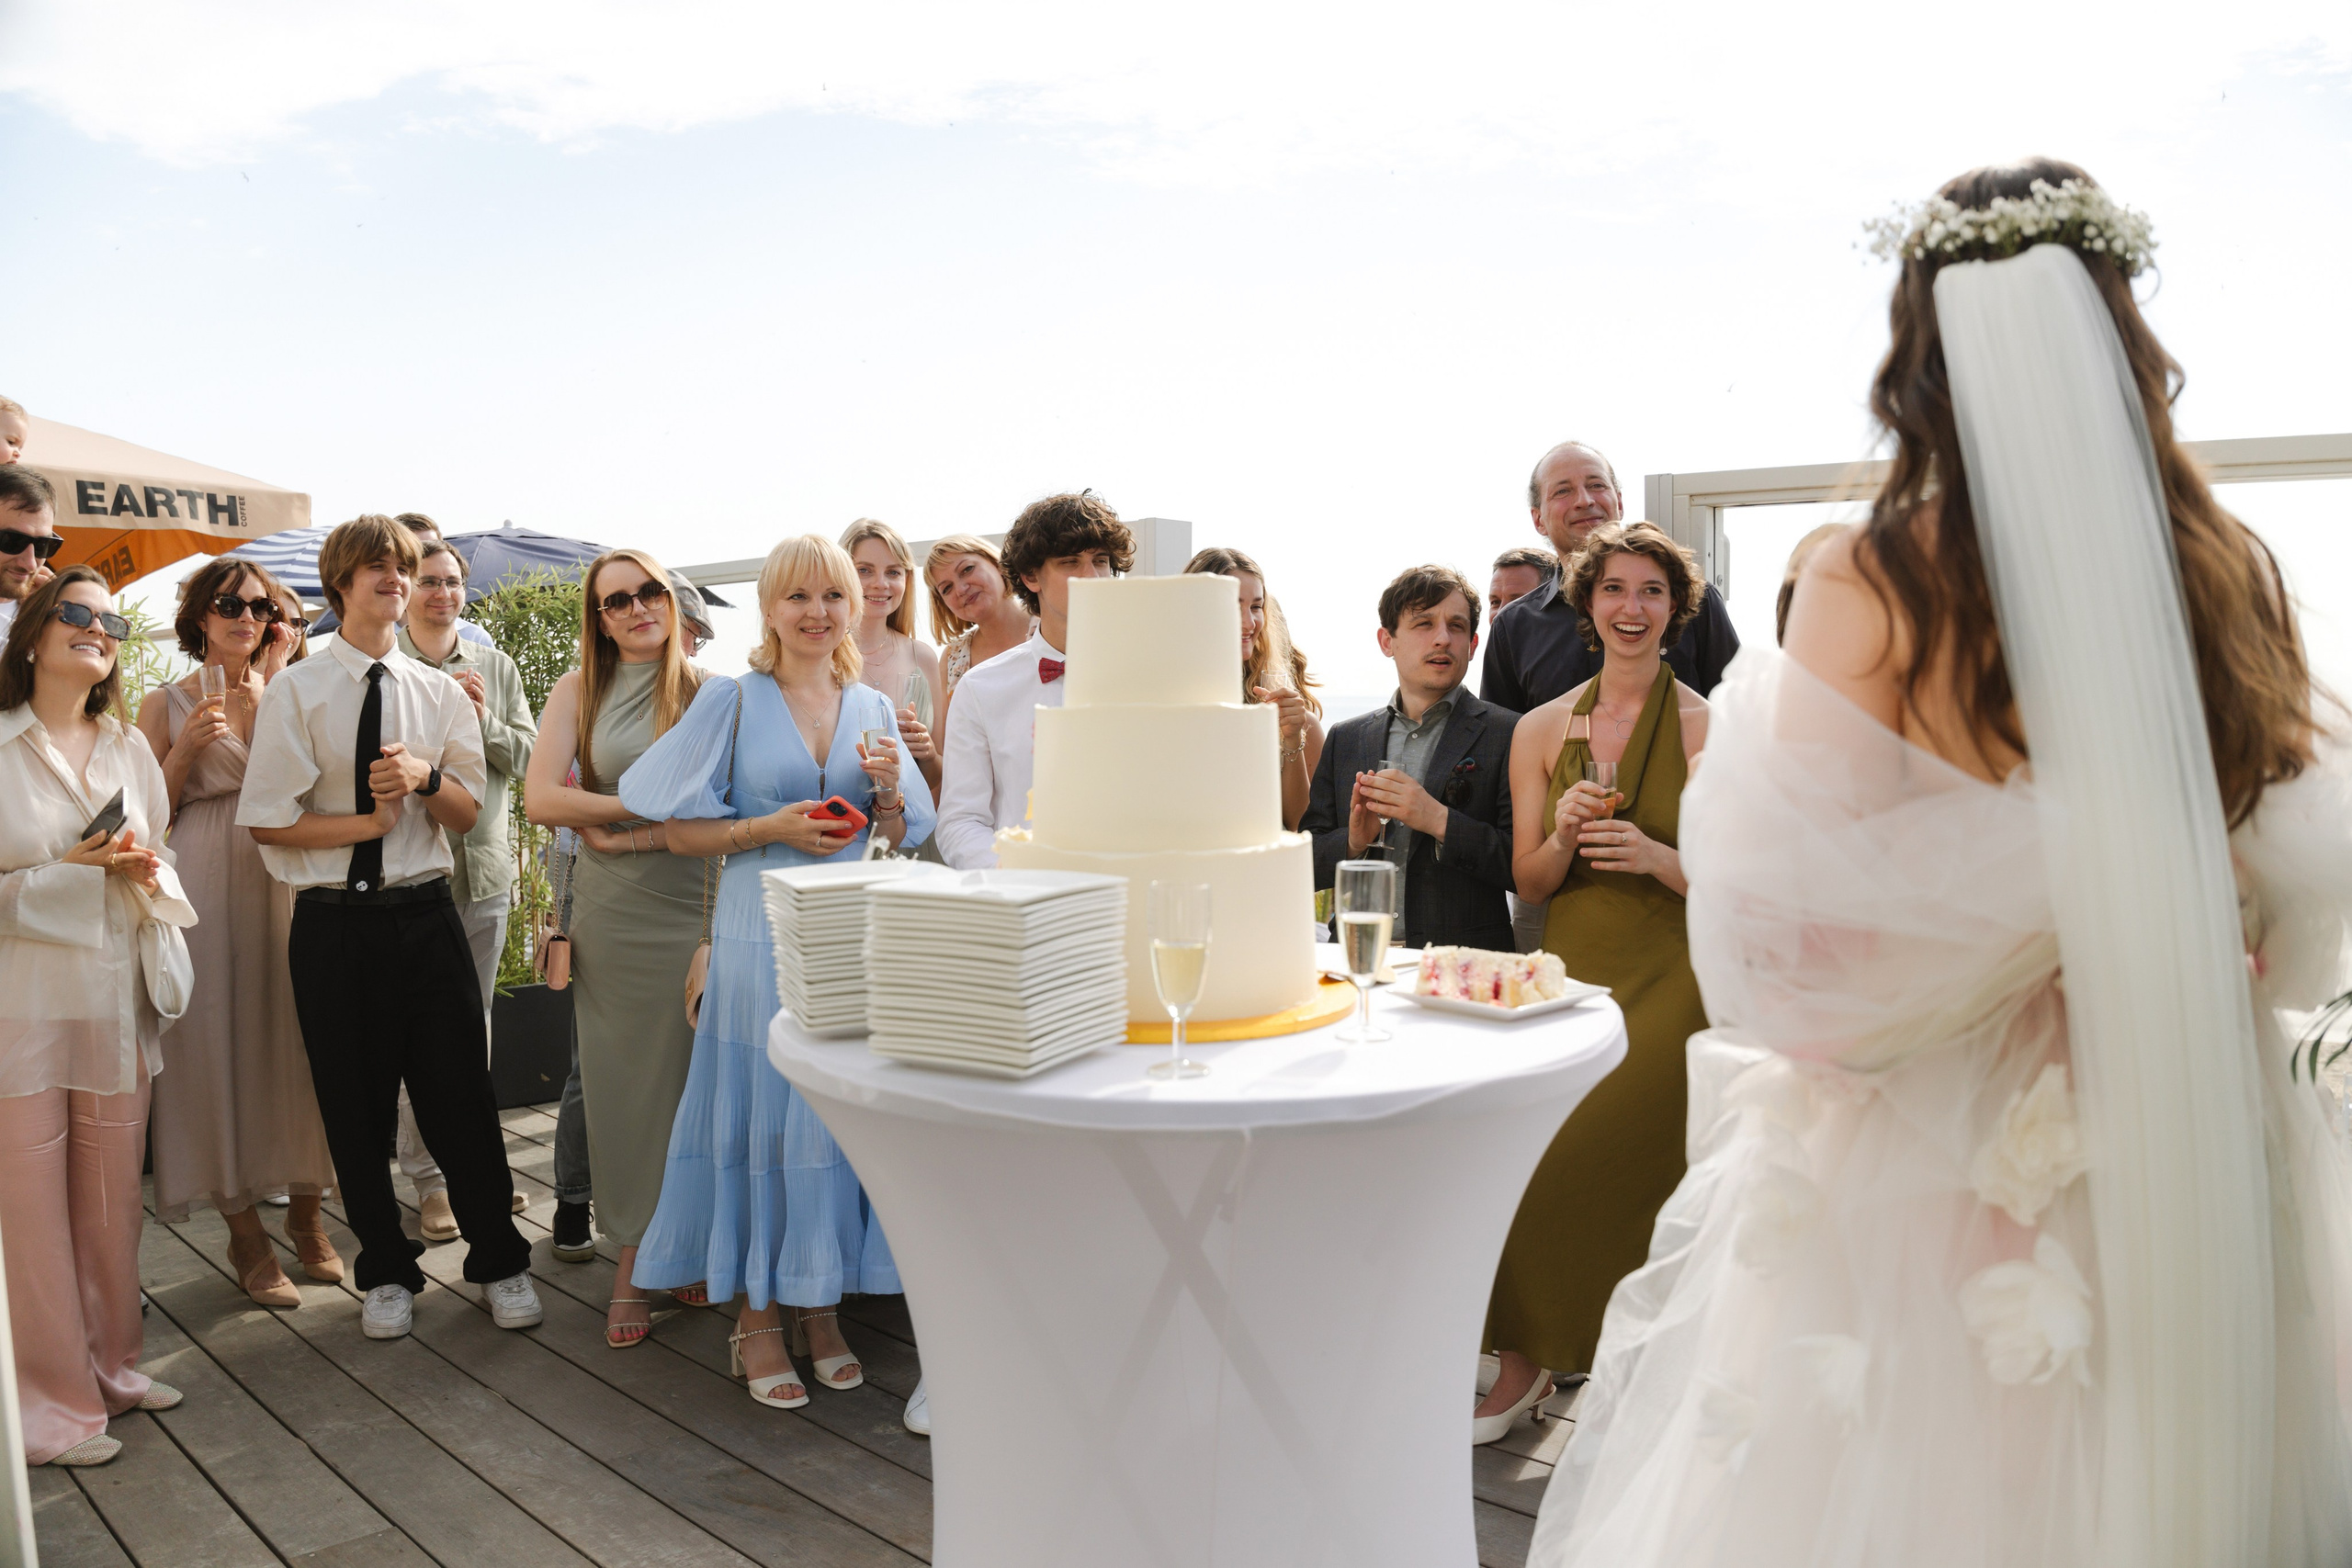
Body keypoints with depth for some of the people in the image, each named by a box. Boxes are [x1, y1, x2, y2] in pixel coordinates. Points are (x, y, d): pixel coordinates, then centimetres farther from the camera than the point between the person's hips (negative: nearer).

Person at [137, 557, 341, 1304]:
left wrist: (264, 694, -8)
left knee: (296, 1039, 2)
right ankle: (246, 1232, 13)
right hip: (205, 886, -1)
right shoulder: (166, 704, 7)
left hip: (287, 882, 1)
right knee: (219, 1043, 0)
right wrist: (187, 746, -9)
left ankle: (305, 1215, 17)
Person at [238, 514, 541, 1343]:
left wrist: (426, 777, -12)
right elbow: (266, 821, -5)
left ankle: (499, 1260, 21)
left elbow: (467, 815, 7)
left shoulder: (441, 692, 7)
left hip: (426, 916, 2)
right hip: (334, 924, -1)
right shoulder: (296, 691, -2)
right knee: (355, 1108, 10)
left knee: (461, 1097, 4)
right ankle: (386, 1271, 28)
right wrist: (368, 822, -13)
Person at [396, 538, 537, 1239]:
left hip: (484, 864, 4)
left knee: (474, 1024, 13)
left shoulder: (494, 666, 10)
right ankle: (430, 1180, 10)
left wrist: (483, 719, -10)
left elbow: (525, 755, 7)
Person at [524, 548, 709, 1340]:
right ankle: (633, 1260, 18)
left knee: (693, 1076, 5)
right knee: (619, 1081, 7)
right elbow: (541, 798, -5)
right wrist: (658, 805, -10)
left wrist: (633, 834, -13)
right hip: (609, 913, 2)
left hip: (694, 906, -2)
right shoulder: (581, 689, 6)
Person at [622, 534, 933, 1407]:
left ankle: (821, 1304, 20)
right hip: (764, 937, -3)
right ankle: (756, 1317, 14)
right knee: (762, 1112, -1)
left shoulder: (872, 708, 11)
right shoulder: (732, 701, 1)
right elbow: (681, 831, -1)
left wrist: (887, 794, -5)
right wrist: (774, 826, -13)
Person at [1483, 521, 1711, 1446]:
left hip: (1669, 980, -3)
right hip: (1568, 972, 3)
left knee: (1582, 1154, -11)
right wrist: (1566, 835, -12)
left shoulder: (1711, 729, -1)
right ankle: (1527, 1354, 12)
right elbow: (1529, 883, 8)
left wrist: (1655, 857, -19)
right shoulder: (1541, 730, 7)